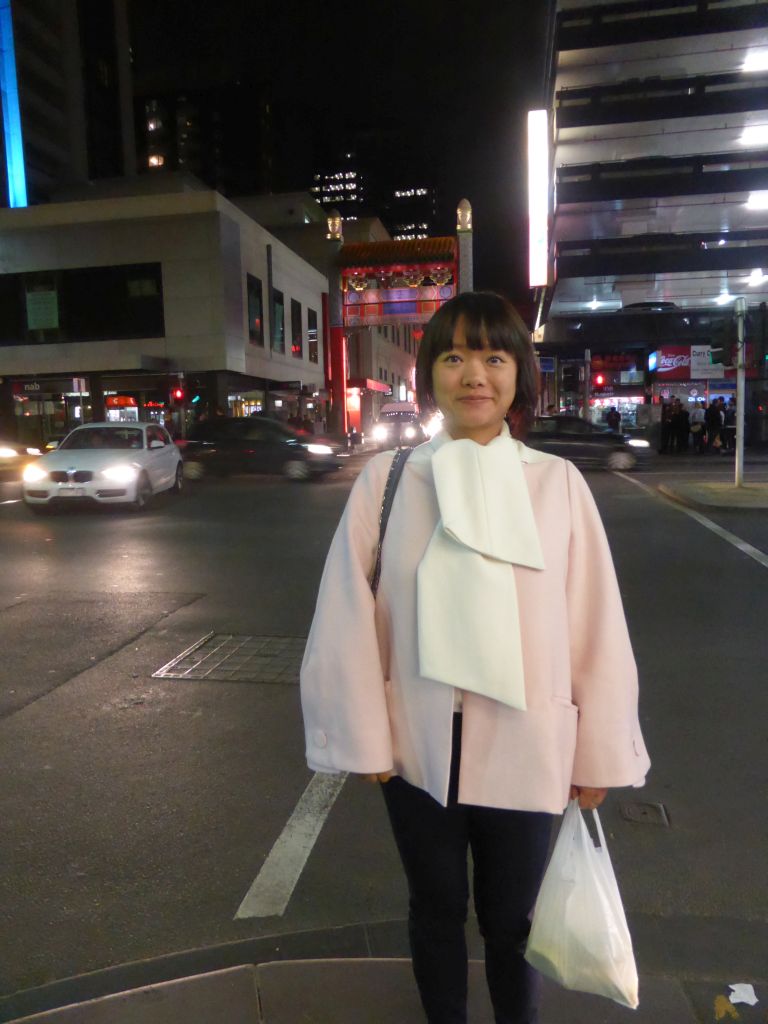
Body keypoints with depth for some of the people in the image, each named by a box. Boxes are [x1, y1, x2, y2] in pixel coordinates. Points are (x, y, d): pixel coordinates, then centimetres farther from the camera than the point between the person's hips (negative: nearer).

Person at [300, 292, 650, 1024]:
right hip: (418, 752, 1)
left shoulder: (558, 483, -8)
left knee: (510, 919, 20)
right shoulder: (386, 480, -9)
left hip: (524, 755, 0)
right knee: (436, 910, 22)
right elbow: (349, 621, -5)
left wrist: (598, 756, 2)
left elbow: (596, 627, -3)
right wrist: (364, 741, -2)